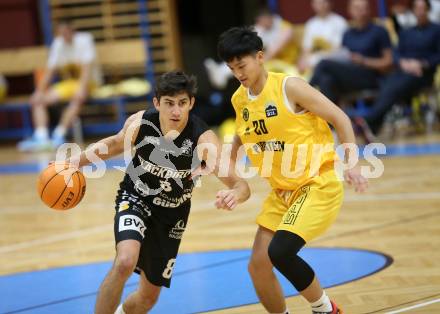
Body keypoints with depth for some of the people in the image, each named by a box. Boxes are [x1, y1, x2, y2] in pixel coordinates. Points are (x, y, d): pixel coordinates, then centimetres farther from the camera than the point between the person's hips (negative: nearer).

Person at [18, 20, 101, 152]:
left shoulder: (84, 40, -12)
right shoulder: (58, 44, 3)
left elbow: (87, 67, -22)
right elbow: (49, 71, 1)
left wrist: (81, 88, -35)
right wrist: (39, 91, -11)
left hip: (88, 81, -6)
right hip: (68, 83, 6)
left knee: (78, 98, -39)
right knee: (37, 101, -11)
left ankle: (59, 136, -37)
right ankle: (41, 137, -27)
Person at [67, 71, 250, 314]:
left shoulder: (203, 139, -28)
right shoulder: (140, 123, -21)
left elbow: (241, 186, -37)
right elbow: (116, 143, 4)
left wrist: (234, 194, -61)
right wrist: (78, 160, -9)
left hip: (171, 216, 1)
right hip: (135, 200, -1)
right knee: (125, 262, -32)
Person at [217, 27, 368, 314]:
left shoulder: (289, 87, -14)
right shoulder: (239, 100, 6)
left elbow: (340, 118, -12)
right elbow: (242, 138, 26)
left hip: (318, 185, -7)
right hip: (282, 191, 7)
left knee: (279, 252, -23)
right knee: (258, 265, 1)